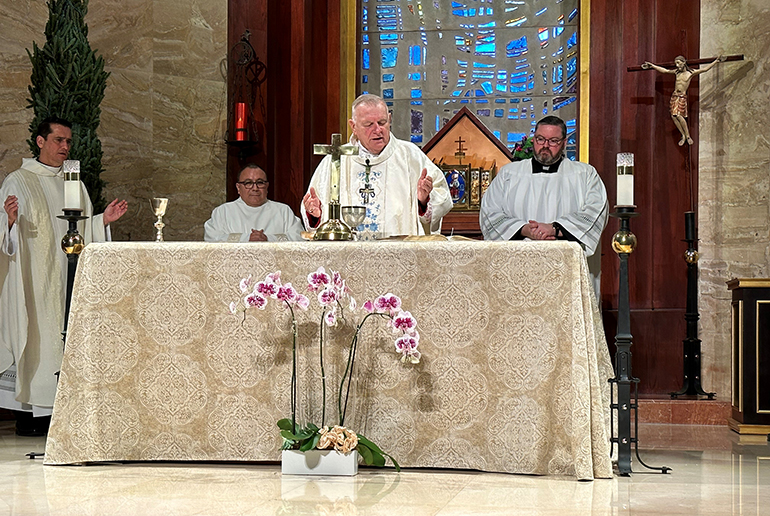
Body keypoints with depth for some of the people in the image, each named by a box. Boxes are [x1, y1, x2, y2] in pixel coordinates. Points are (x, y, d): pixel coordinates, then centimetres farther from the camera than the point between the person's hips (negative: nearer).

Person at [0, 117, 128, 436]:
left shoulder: (74, 184, 17)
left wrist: (104, 220, 4)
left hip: (68, 275, 5)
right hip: (33, 277, -5)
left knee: (66, 335, 2)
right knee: (34, 335, -7)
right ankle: (28, 413, -2)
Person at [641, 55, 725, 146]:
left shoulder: (691, 73, 0)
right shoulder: (677, 72, 12)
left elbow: (705, 69, -1)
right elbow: (664, 70, 20)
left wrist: (716, 61, -6)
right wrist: (652, 66, 23)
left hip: (682, 96, -5)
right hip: (674, 96, 5)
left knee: (679, 115, -17)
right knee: (673, 115, -5)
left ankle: (688, 136, -4)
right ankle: (683, 136, 6)